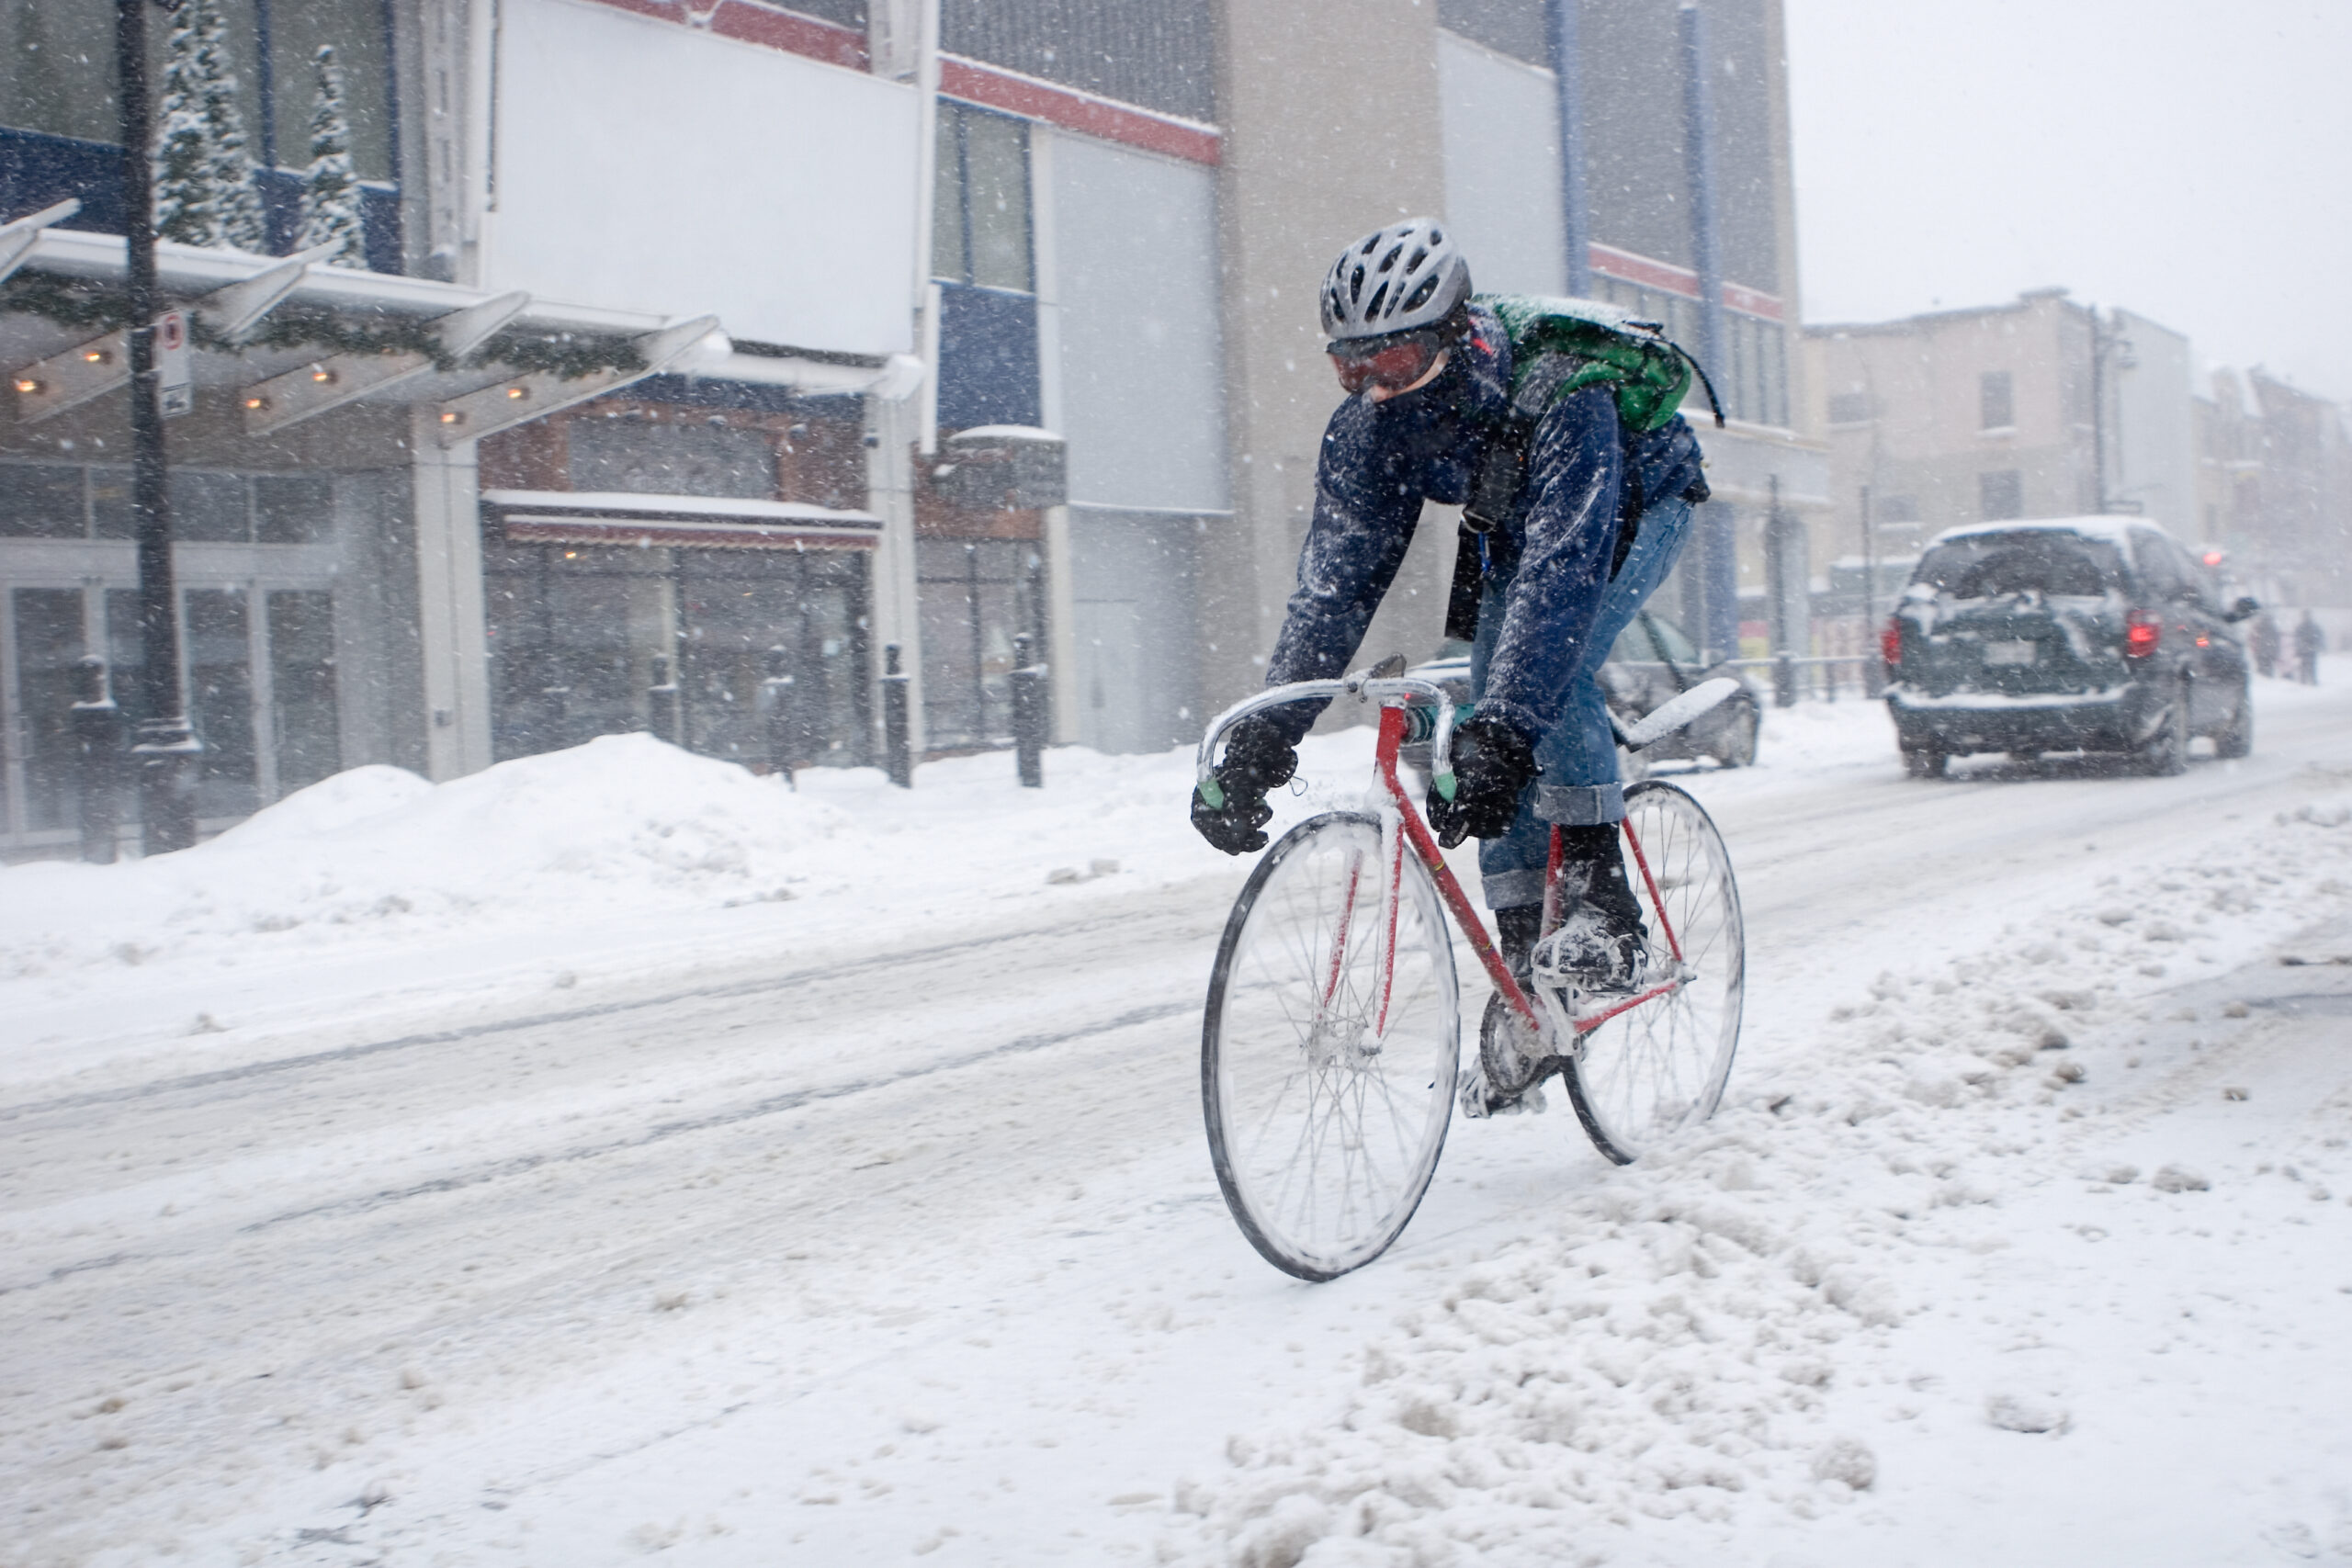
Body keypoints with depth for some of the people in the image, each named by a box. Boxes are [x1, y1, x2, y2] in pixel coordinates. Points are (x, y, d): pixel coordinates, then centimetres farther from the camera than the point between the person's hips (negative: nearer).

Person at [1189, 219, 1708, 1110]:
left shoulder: (1558, 395, -41)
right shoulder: (1367, 427, -25)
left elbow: (1562, 570, -50)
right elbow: (1335, 580, -26)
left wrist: (1501, 735, -61)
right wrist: (1261, 741, -36)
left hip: (1637, 505, -6)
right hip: (1515, 526, 6)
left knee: (1550, 663, -32)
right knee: (1492, 718, -7)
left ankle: (1603, 907, -21)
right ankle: (1525, 959, 4)